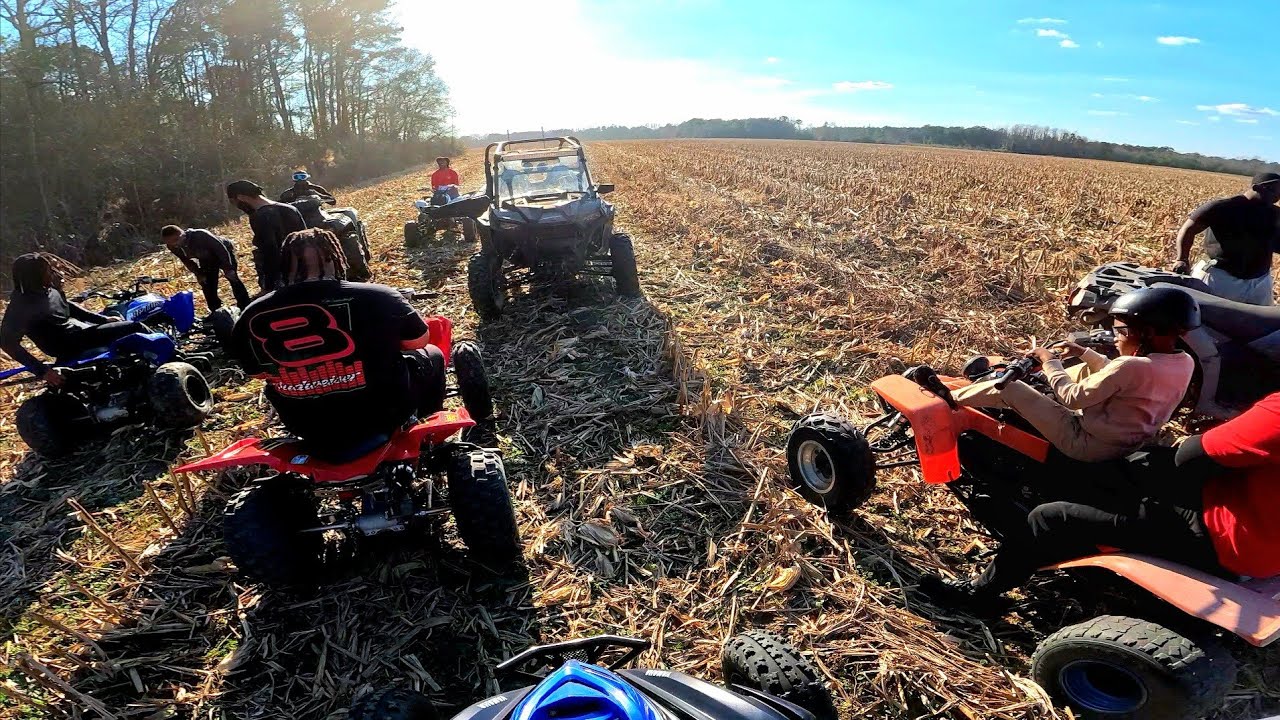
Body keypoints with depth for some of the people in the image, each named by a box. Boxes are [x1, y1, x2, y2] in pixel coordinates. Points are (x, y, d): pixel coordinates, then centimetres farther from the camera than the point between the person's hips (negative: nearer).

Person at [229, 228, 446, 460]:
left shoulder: (252, 318, -9)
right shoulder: (377, 297, -19)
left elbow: (259, 371, 11)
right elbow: (419, 340, 0)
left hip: (312, 433, 4)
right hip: (381, 416, -3)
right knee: (432, 354, 22)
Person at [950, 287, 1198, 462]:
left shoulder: (1133, 366, -31)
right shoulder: (1185, 363, -3)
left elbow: (1073, 398, -23)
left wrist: (1051, 362, -9)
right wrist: (1083, 353, 11)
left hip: (1087, 445, -9)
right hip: (1128, 442, 9)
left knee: (1009, 387, -7)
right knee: (1087, 370, 23)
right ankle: (1039, 381, 40)